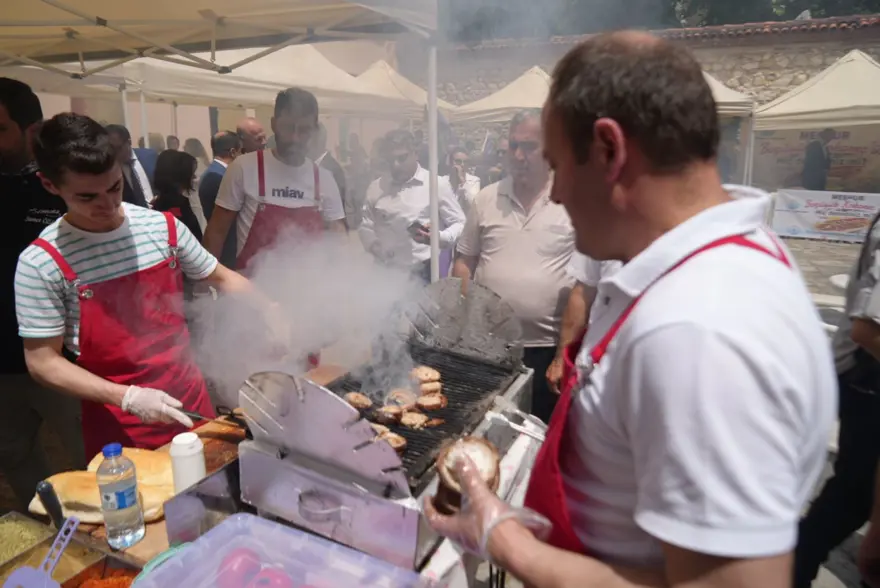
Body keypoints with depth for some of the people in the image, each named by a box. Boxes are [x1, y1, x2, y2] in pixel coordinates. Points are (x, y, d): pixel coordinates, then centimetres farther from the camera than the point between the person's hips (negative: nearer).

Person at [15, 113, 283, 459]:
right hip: (116, 422, -3)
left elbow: (221, 278, 7)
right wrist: (127, 397, -20)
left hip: (189, 396, 3)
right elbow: (43, 362, -10)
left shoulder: (163, 227, -5)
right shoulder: (42, 263, -14)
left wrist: (272, 312, -8)